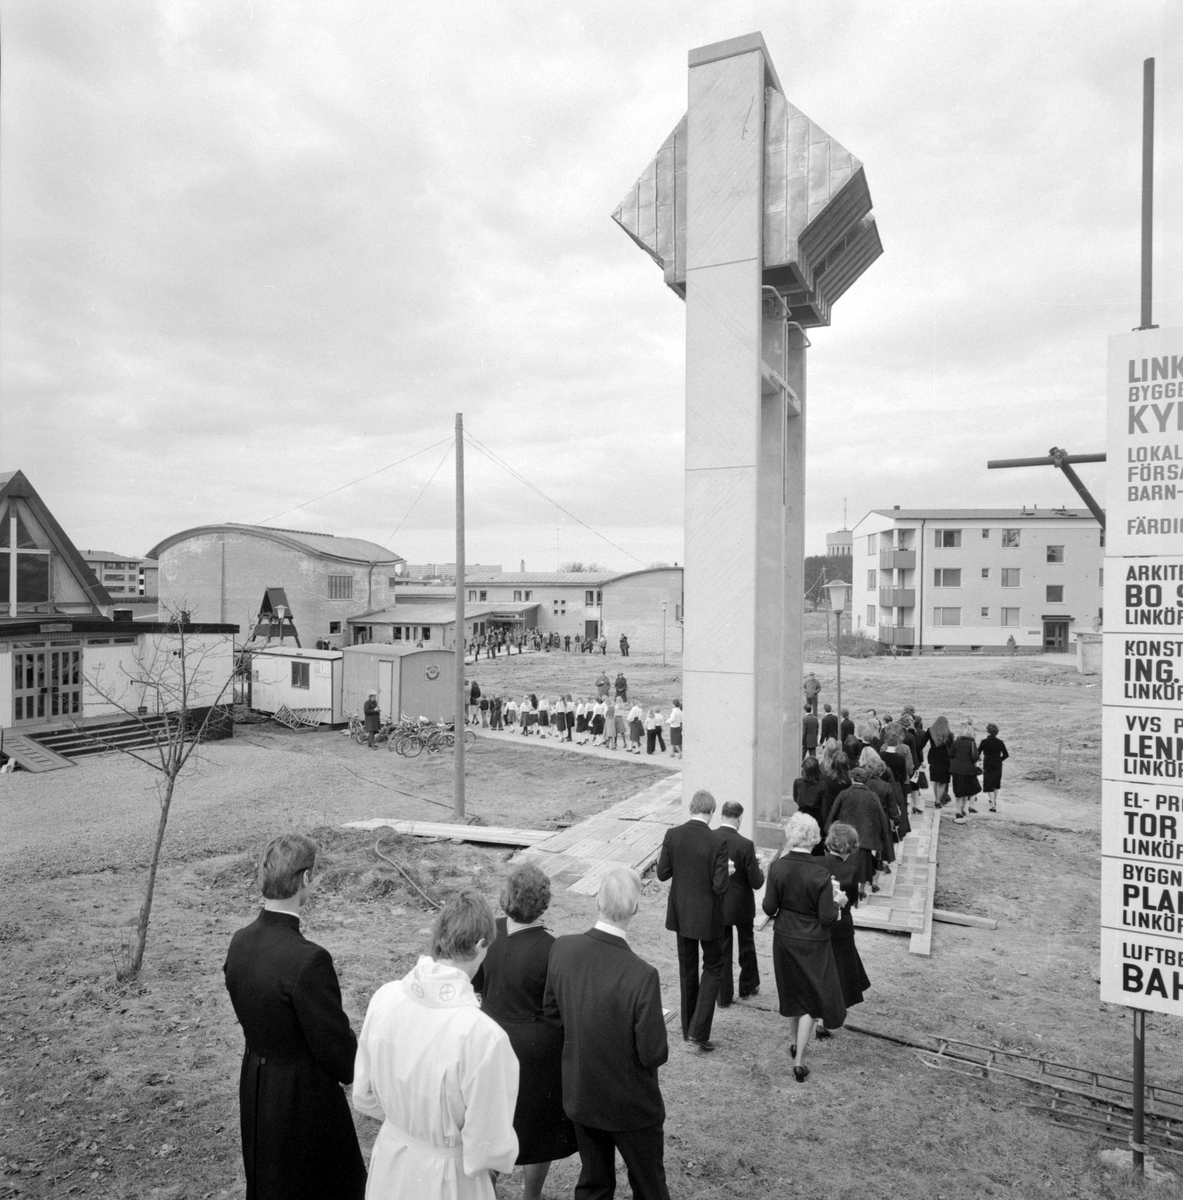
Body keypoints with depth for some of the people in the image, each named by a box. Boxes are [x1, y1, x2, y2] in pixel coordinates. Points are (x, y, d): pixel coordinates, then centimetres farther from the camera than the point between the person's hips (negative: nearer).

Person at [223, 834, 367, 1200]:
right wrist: (363, 1073, -2)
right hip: (303, 1096, -7)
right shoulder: (308, 960, -32)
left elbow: (249, 1017, 5)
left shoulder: (240, 942, -9)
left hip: (255, 1087, 7)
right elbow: (336, 1046, -21)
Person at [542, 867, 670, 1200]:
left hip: (580, 1094, 4)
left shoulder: (562, 948, -19)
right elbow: (654, 1054, -24)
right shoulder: (642, 976, -33)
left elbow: (552, 1012, -4)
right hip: (631, 1103, -4)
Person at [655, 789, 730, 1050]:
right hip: (707, 916, -4)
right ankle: (698, 1033, 8)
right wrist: (727, 873, 0)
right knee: (713, 968, 15)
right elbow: (720, 886, -20)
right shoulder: (718, 841, -21)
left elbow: (662, 873, -4)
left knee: (687, 970, 20)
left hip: (681, 914, 4)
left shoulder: (672, 835, -11)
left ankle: (688, 1029, 33)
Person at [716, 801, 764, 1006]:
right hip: (741, 906, -2)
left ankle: (723, 996, 25)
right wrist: (759, 868, 2)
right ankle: (748, 987, 40)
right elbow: (756, 882, -18)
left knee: (722, 950, 16)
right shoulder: (745, 845, -24)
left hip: (717, 905, 2)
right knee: (746, 946, 22)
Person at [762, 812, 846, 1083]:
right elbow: (827, 917, -19)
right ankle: (799, 1061, 16)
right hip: (812, 944, -3)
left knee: (792, 991, 25)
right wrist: (837, 902, 0)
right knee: (812, 997, 14)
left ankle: (794, 1042, 45)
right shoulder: (821, 873, -24)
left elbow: (769, 908, -10)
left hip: (784, 939, 3)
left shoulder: (777, 867, -16)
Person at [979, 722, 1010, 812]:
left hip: (987, 766, -3)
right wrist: (999, 760, 16)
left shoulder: (984, 741, -11)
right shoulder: (1000, 742, -3)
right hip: (998, 766, 3)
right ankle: (994, 801, 39)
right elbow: (1006, 755, 0)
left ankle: (993, 805, -12)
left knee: (989, 786, 1)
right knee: (996, 784, 25)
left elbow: (977, 753, -9)